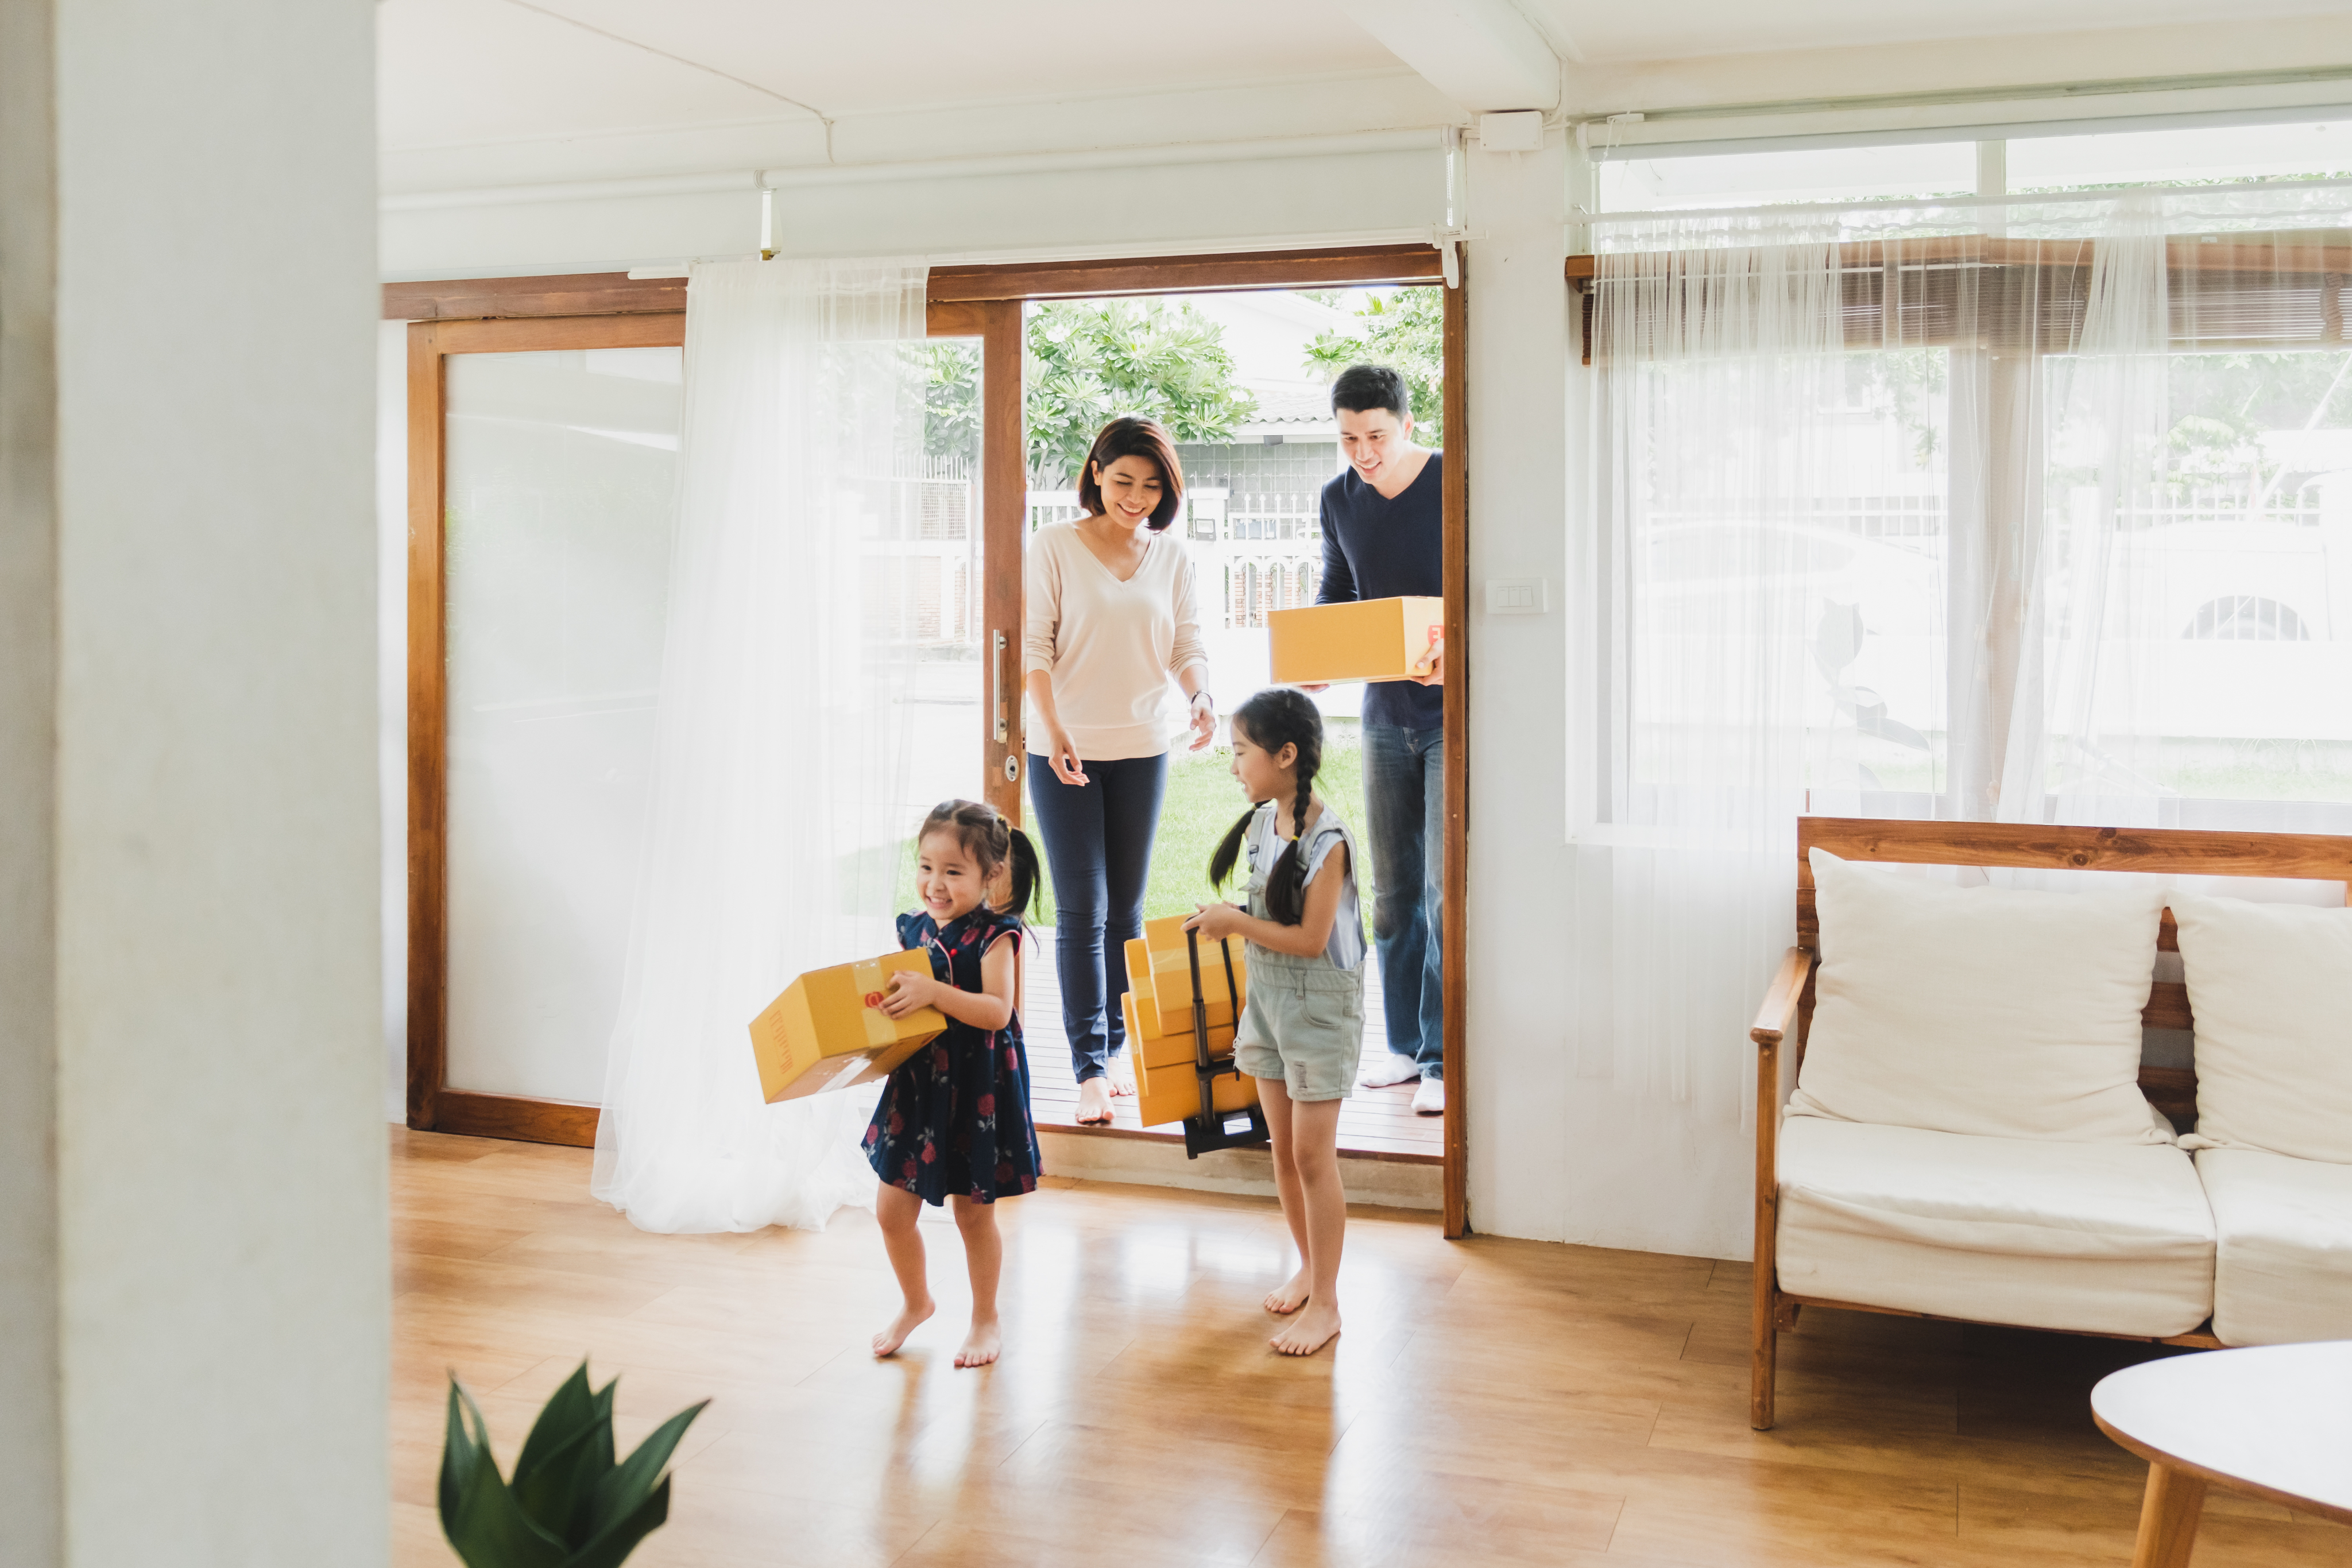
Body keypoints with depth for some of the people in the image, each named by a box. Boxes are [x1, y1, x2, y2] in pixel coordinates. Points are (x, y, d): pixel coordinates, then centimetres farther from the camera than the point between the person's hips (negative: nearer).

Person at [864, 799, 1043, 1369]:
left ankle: (986, 1319, 31)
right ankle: (916, 1303, 35)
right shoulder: (913, 929, 3)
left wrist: (932, 991, -33)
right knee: (892, 1209, 8)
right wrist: (880, 1009, -5)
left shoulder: (993, 936, -14)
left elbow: (997, 1011, -25)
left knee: (973, 1211, 9)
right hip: (917, 1083, 5)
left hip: (977, 1090, -5)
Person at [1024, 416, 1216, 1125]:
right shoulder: (1055, 545, -4)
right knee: (1081, 910, -4)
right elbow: (1035, 646, -7)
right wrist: (1055, 728, -19)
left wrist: (1202, 696, -15)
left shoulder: (1171, 553, 6)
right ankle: (1089, 1068, 0)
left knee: (1127, 908, 11)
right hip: (1064, 750, -4)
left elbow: (1188, 642, 6)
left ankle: (1115, 1049, 23)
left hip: (1143, 749, 4)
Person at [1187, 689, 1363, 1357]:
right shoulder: (1261, 822, 3)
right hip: (1267, 995, 7)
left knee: (1313, 1155, -1)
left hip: (1319, 1002, -7)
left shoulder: (1328, 840, -21)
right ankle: (1308, 1266, 32)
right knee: (1283, 1149, 14)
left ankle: (1325, 1302, 9)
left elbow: (1311, 939, -22)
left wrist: (1234, 923, -16)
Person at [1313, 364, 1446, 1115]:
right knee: (1393, 893, 10)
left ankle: (1444, 1059, -1)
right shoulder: (1340, 499, 6)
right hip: (1385, 714, 6)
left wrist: (1456, 650, -29)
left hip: (1453, 712, -6)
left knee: (1445, 891, -9)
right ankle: (1406, 1044, 22)